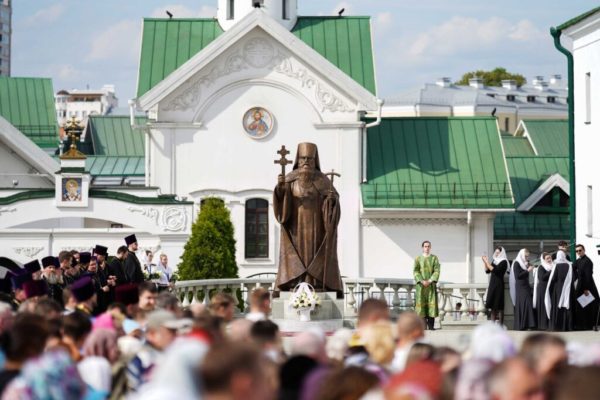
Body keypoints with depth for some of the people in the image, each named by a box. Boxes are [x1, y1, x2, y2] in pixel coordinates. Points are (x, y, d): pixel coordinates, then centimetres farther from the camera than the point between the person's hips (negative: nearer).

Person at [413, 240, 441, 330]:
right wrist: (422, 281, -15)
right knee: (421, 302, -4)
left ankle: (430, 325, -4)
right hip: (421, 285, 0)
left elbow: (437, 271, -1)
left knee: (431, 303, -5)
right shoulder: (418, 259, 6)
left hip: (431, 284, 0)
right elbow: (415, 271, -2)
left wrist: (430, 281, -14)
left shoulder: (434, 258, 6)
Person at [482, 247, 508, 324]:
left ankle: (500, 324, -2)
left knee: (499, 305, -5)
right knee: (492, 304, 4)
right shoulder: (494, 261, 13)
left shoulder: (503, 262, -8)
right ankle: (492, 323, 6)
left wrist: (487, 262, -15)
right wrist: (485, 262, 0)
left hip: (499, 285, -7)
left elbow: (495, 270, -19)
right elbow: (487, 271, 12)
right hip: (492, 284, 7)